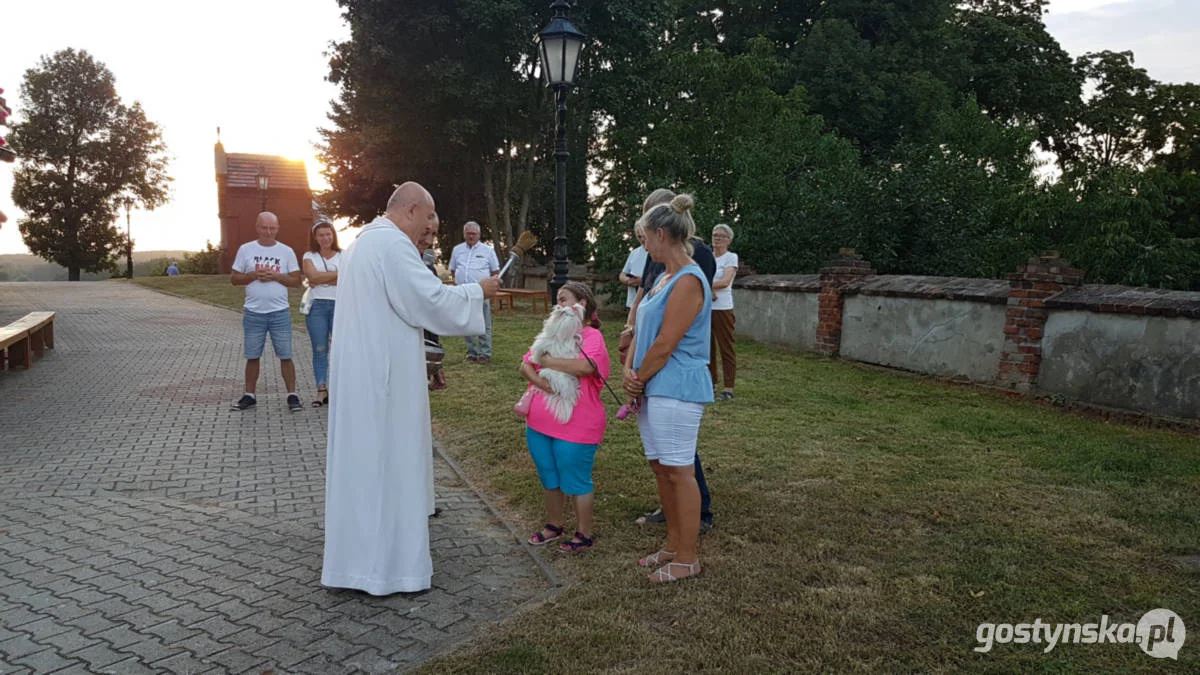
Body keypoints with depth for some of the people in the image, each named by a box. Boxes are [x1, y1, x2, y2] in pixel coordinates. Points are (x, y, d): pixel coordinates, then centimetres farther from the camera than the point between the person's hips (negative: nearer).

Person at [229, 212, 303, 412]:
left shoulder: (286, 251, 3)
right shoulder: (245, 249, 4)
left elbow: (296, 281, 1)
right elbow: (234, 279, 4)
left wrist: (275, 276, -14)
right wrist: (255, 275, -13)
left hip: (280, 313, -1)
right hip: (253, 313, 1)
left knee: (285, 356, 0)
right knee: (252, 356, 9)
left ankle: (292, 395, 7)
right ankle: (250, 395, 19)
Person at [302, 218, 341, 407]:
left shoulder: (343, 255, 9)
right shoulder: (309, 256, 11)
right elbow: (313, 276, -8)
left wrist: (321, 279, -8)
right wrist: (338, 273, -7)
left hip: (339, 305, -1)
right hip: (317, 306, 1)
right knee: (319, 349, 1)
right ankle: (321, 390, 4)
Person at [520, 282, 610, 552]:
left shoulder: (592, 336, -10)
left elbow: (585, 366, -30)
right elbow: (525, 365, 4)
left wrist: (547, 361, -18)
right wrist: (541, 381, -17)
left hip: (576, 427, -7)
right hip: (539, 424, 7)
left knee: (576, 482, 5)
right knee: (549, 478, 20)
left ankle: (584, 534, 22)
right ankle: (553, 525, 38)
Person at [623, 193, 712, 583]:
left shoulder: (688, 282, -16)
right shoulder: (663, 278, 14)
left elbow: (664, 345, -18)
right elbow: (642, 331, 15)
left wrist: (639, 378, -6)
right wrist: (629, 371, 1)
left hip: (677, 390, -10)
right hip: (654, 389, 10)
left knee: (679, 472, -1)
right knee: (660, 467, 16)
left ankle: (688, 559, 12)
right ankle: (674, 545, 30)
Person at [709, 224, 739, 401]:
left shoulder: (731, 257, -1)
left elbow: (725, 282, -14)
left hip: (722, 308, -5)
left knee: (726, 348, -3)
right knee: (707, 346, 9)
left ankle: (729, 387, -1)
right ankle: (710, 382, 19)